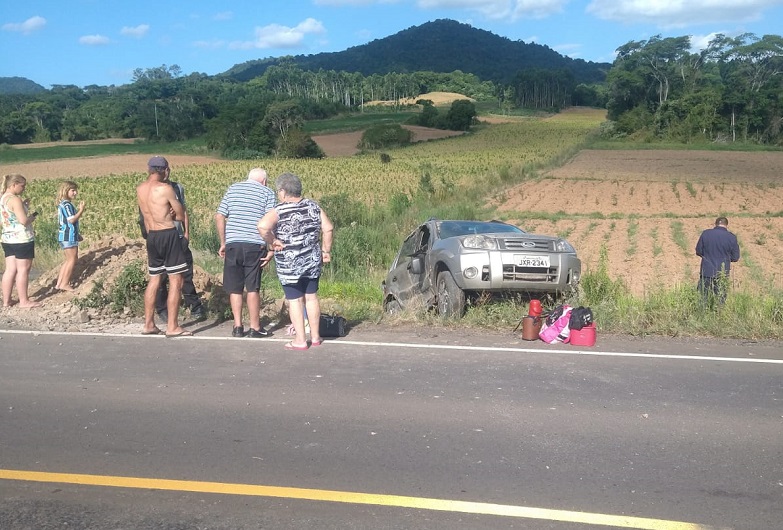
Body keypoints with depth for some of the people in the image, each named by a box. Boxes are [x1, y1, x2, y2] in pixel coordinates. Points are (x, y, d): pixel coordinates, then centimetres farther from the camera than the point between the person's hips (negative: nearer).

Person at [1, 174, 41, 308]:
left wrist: (24, 206, 14)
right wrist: (32, 216, -4)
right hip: (22, 239, -9)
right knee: (23, 269, -2)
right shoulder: (15, 199, -16)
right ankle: (24, 301, 3)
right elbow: (24, 220, -23)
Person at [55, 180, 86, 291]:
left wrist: (77, 234, 24)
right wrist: (81, 210, -18)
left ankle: (59, 283, 16)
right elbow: (72, 220, -23)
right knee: (72, 260, -3)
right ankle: (64, 284, 0)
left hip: (64, 236, 10)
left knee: (69, 260, 16)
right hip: (68, 236, -10)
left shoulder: (62, 204, 16)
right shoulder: (67, 204, -15)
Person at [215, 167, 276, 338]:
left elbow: (219, 217, 8)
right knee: (253, 288, 3)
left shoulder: (232, 188, 14)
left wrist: (222, 243, 14)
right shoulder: (267, 193, 5)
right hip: (254, 246, -2)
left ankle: (238, 326, 11)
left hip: (232, 245, 2)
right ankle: (255, 328, 8)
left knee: (235, 288, 9)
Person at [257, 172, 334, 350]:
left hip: (289, 265, -5)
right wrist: (326, 250, 10)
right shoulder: (313, 206, 1)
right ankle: (315, 336, 25)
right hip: (312, 262, 5)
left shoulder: (280, 211, -13)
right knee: (311, 297, 16)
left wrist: (272, 242, -15)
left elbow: (263, 226, -30)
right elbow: (328, 228, 1)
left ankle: (300, 340, 10)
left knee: (295, 300, 5)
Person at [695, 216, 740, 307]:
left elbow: (698, 251, 4)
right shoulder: (731, 237, -6)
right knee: (721, 299, 10)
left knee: (703, 299, 8)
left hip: (706, 272, 1)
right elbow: (735, 258, 0)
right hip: (722, 274, 0)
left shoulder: (705, 233, -4)